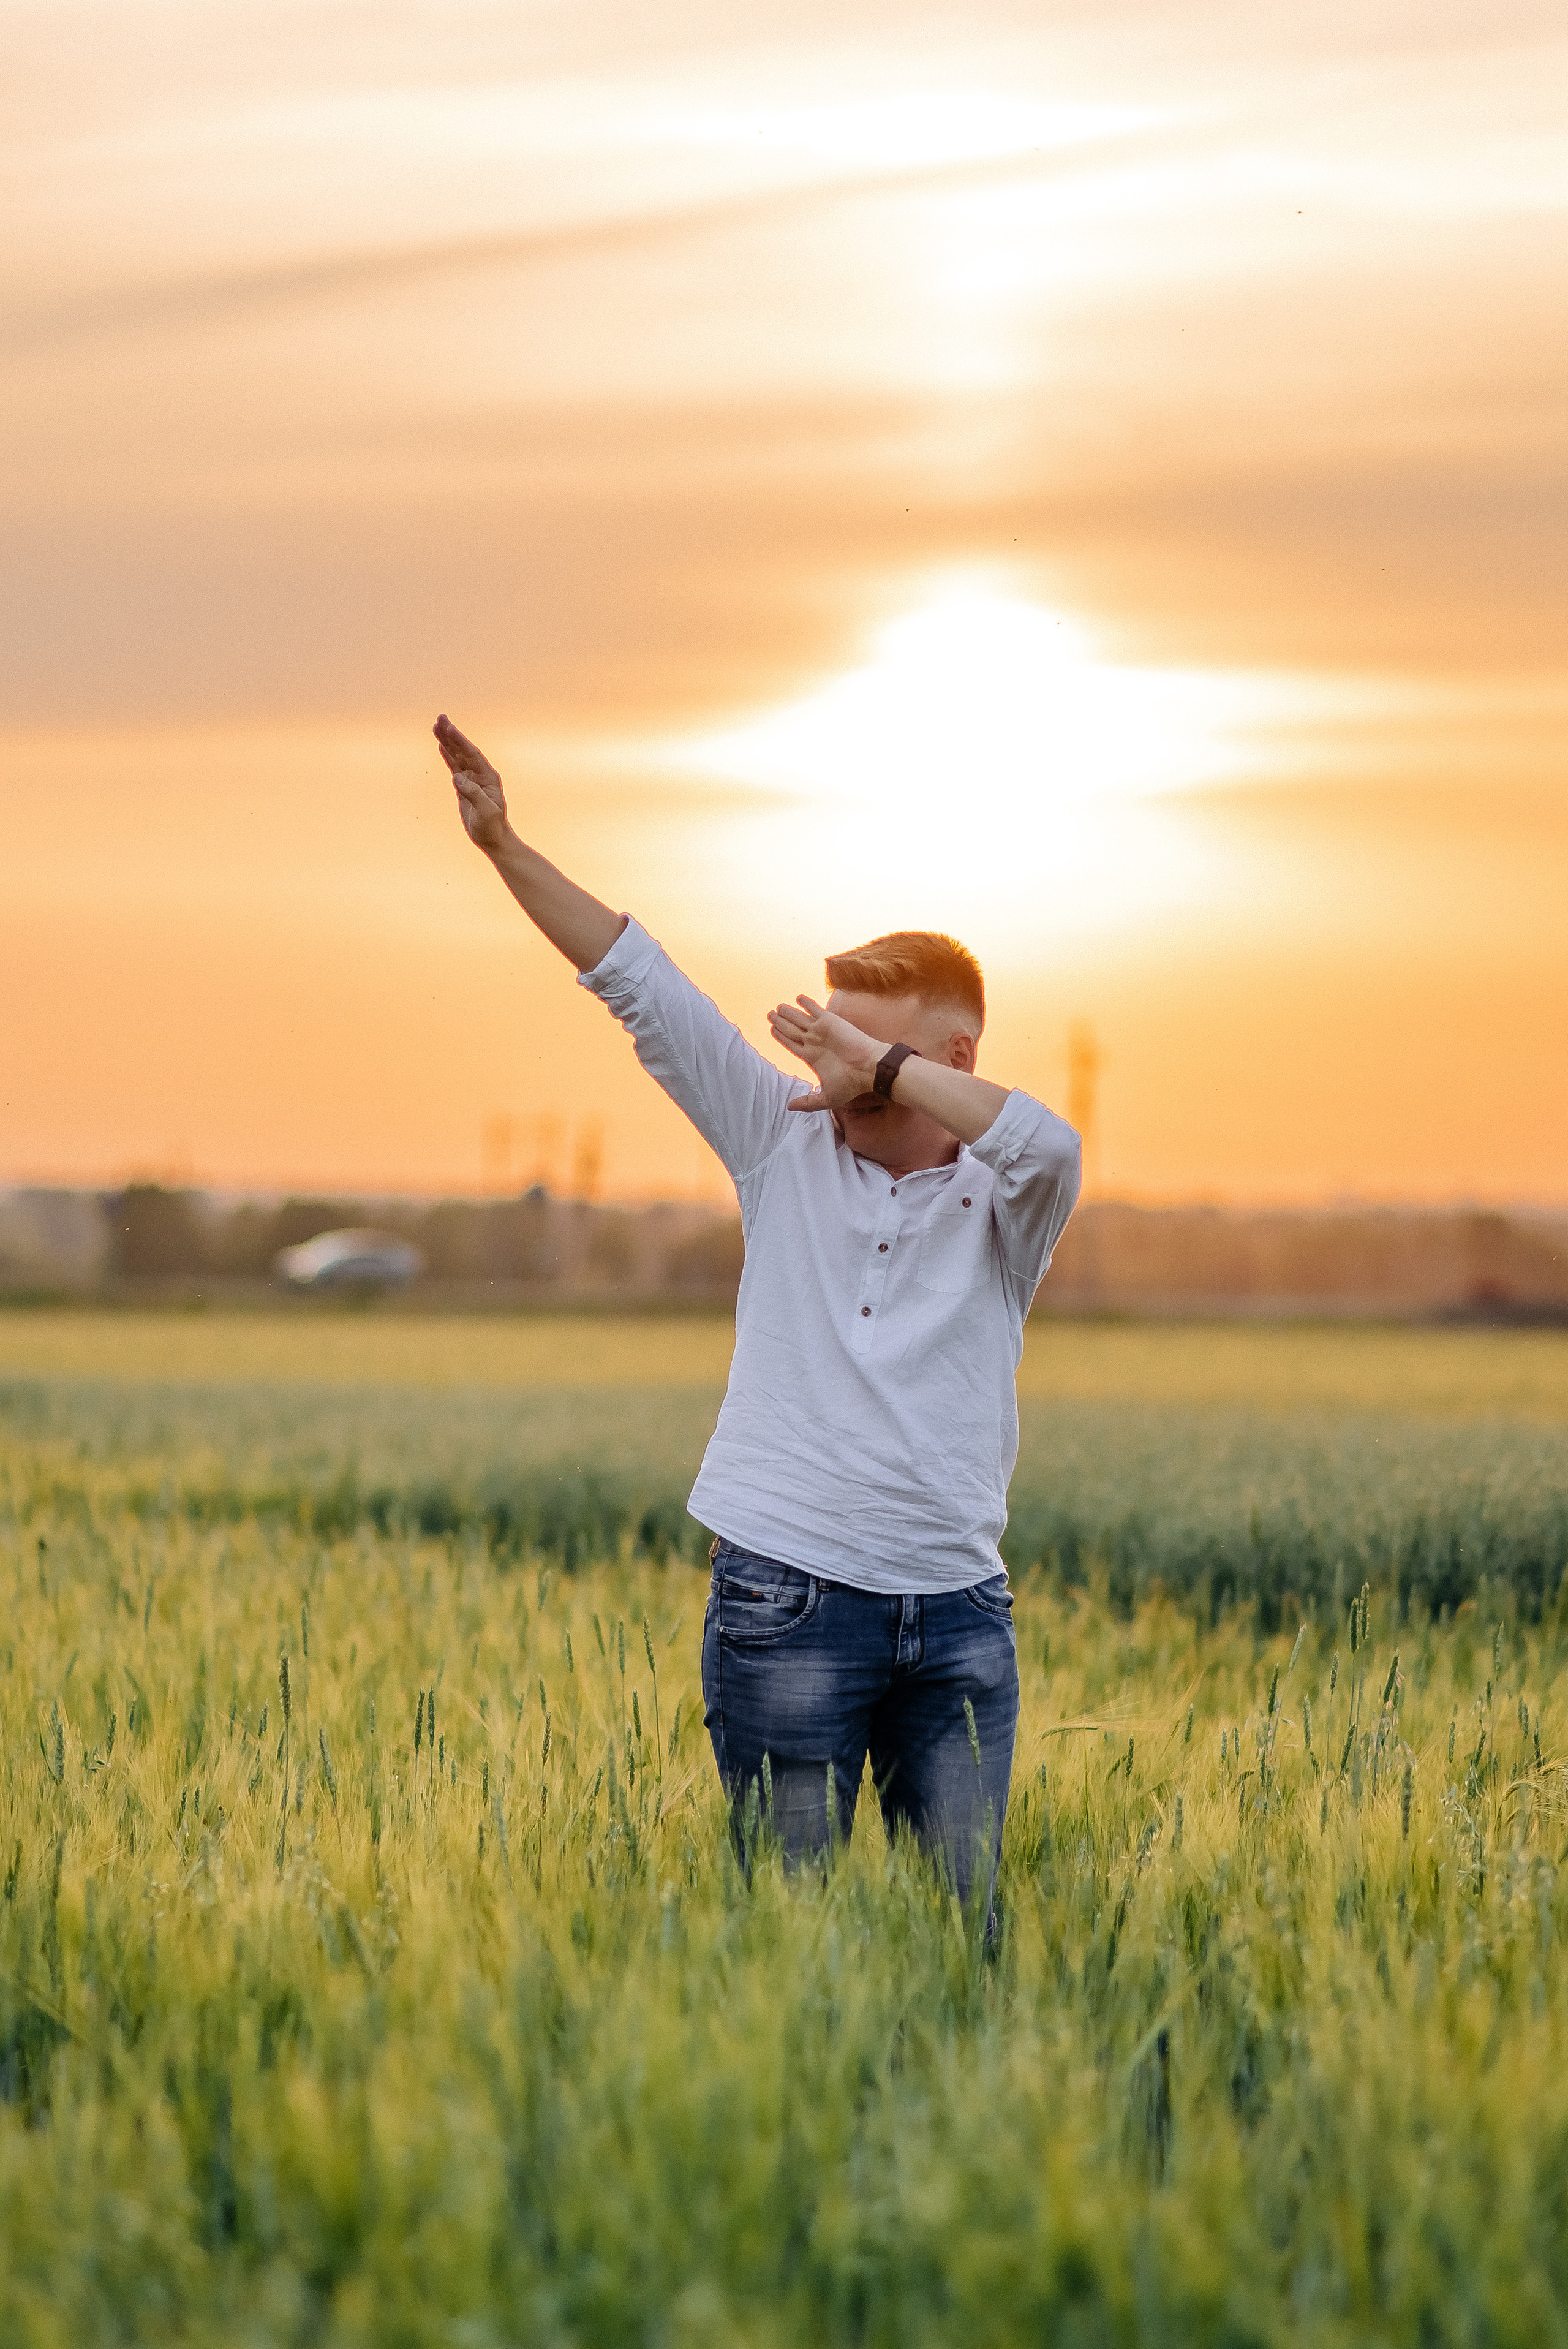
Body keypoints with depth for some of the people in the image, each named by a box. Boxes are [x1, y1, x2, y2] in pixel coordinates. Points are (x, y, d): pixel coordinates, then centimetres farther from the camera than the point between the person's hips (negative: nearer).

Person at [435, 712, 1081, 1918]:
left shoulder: (1000, 1199, 3)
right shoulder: (787, 1142, 6)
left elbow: (1050, 1143, -22)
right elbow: (640, 982, 0)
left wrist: (884, 1063, -18)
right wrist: (506, 846, -5)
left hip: (957, 1610, 0)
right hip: (791, 1597, 0)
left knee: (964, 1921, 3)